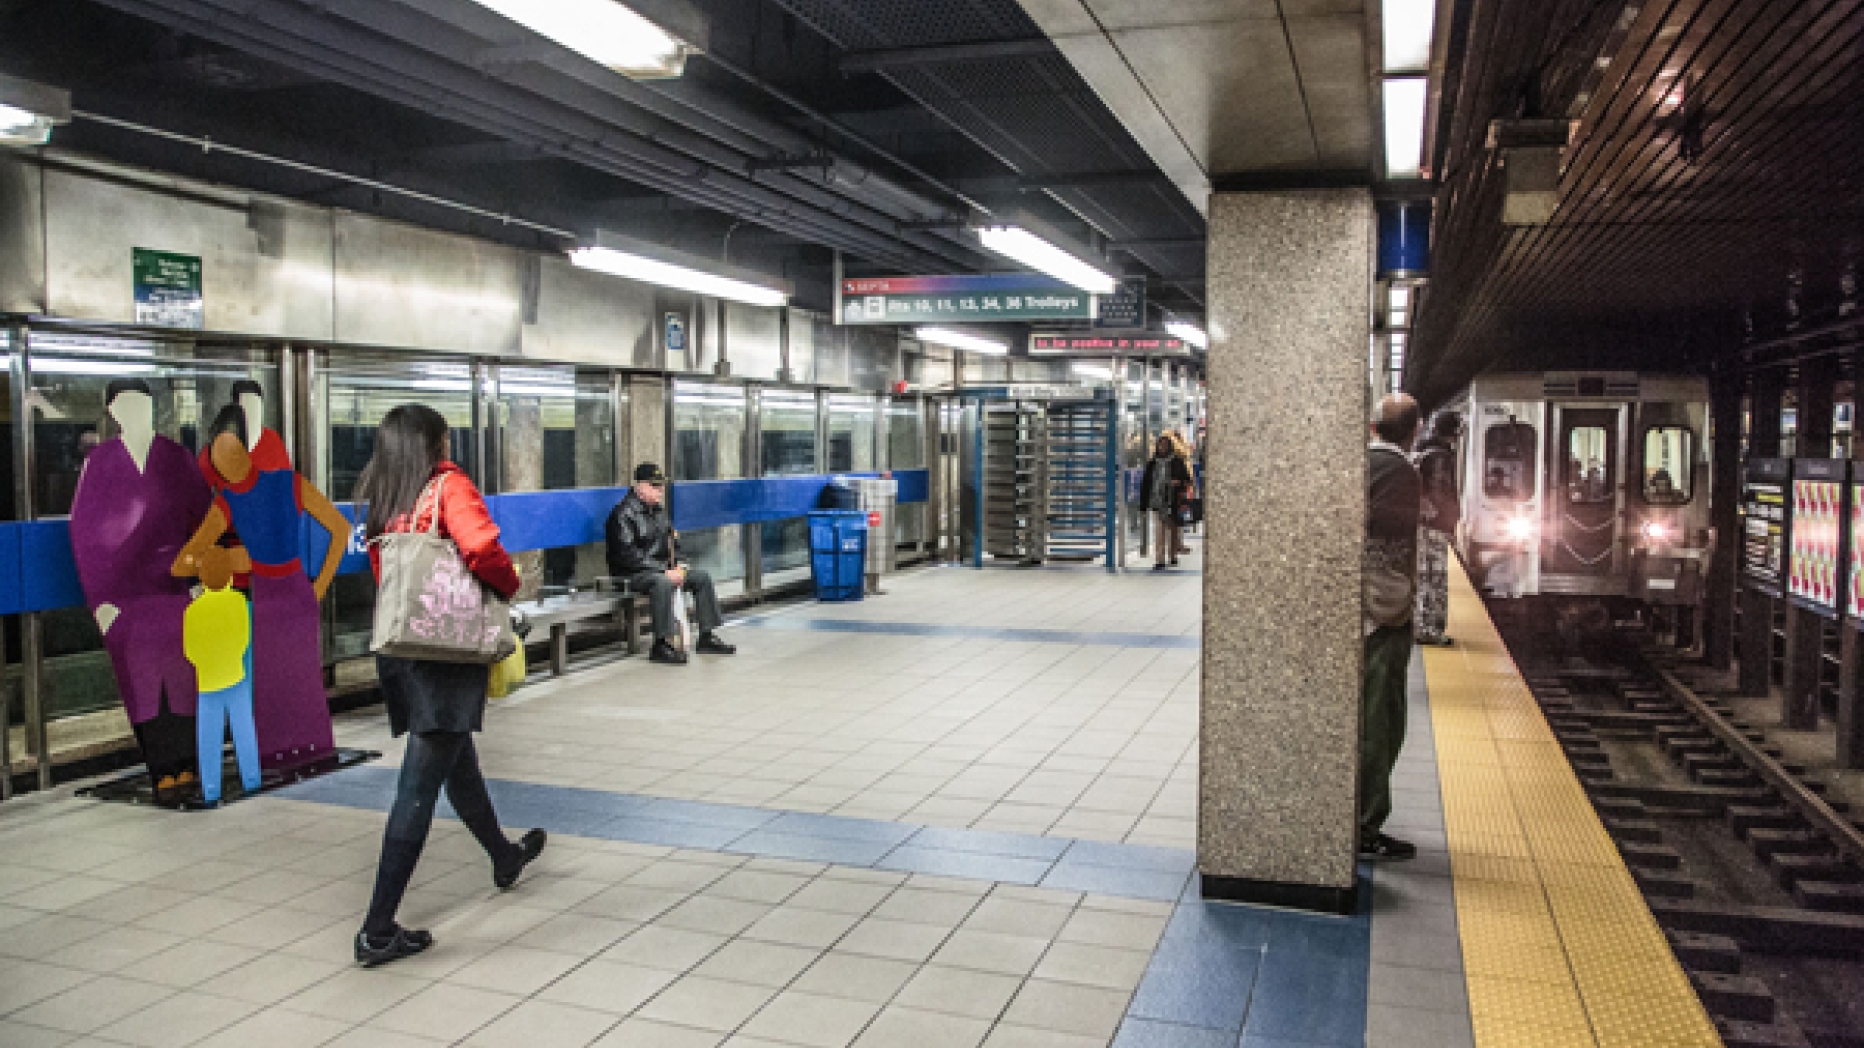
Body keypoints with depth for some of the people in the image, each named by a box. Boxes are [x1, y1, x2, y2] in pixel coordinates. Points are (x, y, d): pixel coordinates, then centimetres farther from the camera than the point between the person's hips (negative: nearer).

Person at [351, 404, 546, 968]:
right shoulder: (449, 486, -10)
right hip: (448, 652, -8)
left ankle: (505, 856, 46)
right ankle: (378, 931, -1)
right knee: (419, 788, -4)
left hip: (398, 650, 8)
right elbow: (481, 548, -25)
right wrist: (510, 583, -8)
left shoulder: (383, 503, 10)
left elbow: (381, 571, 14)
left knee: (457, 761, 24)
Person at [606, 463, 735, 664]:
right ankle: (661, 644, -35)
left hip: (662, 569, 9)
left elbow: (672, 542, 26)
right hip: (631, 574, -9)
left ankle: (707, 636, 6)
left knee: (702, 578, 2)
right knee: (663, 583, -38)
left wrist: (677, 565, 5)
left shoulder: (658, 510, 13)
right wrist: (664, 571, -24)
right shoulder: (624, 513, -15)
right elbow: (628, 555, -23)